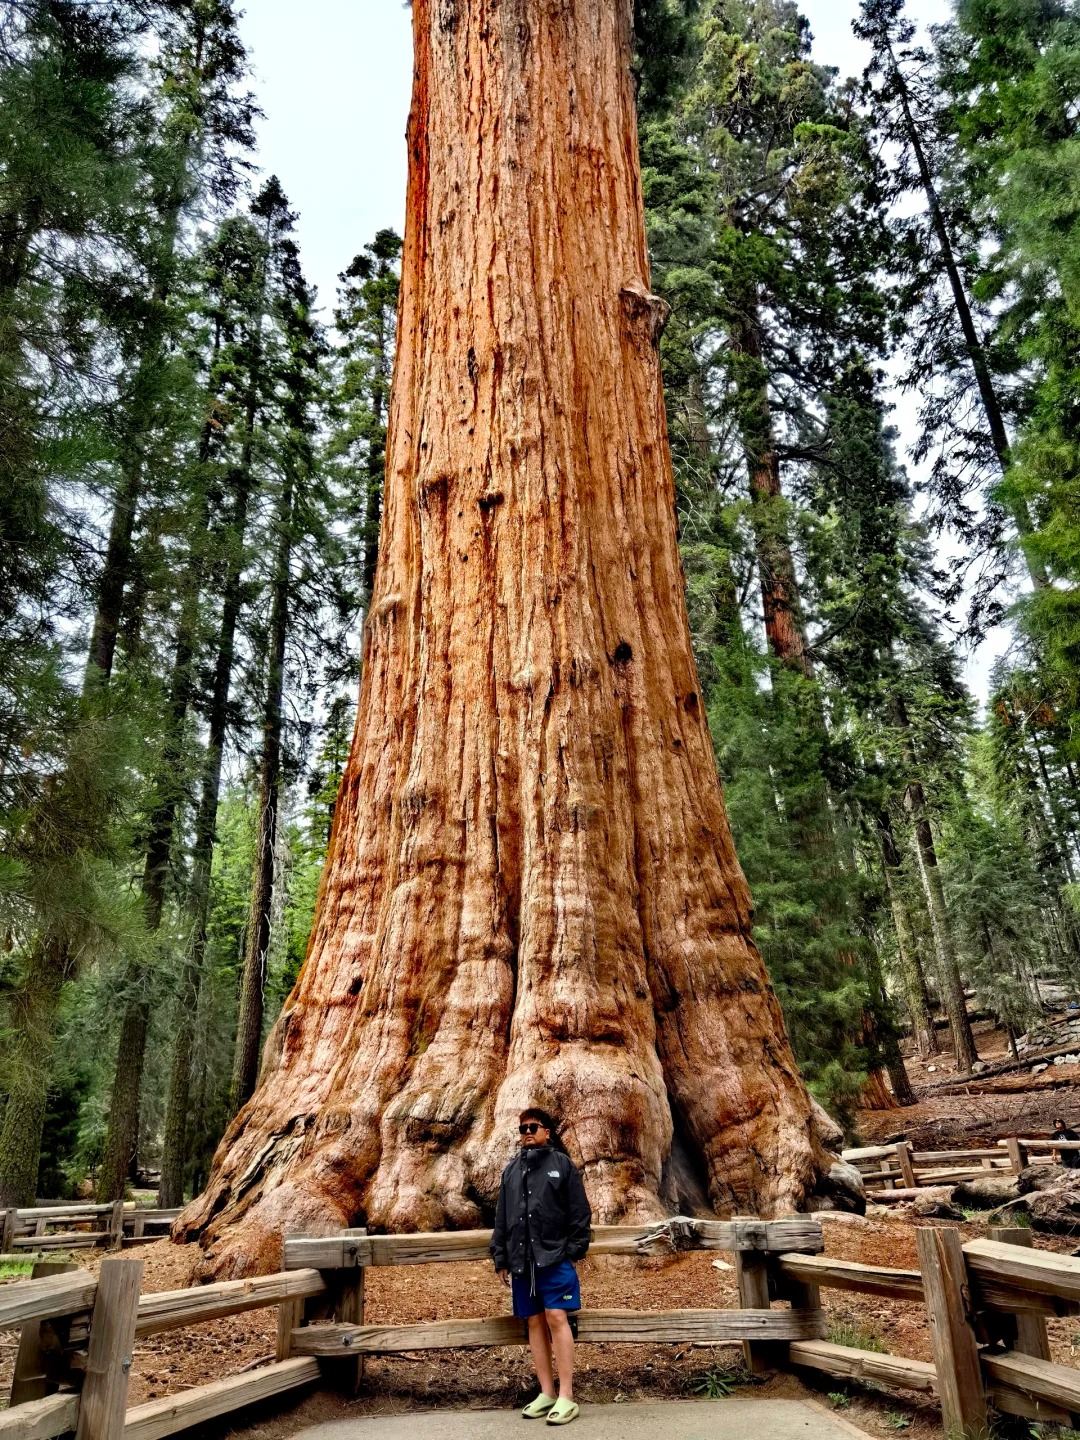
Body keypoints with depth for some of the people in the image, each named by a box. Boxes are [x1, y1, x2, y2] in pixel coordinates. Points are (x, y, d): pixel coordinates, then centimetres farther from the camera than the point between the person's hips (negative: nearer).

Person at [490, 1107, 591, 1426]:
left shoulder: (562, 1163, 0)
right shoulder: (512, 1169, 12)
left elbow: (579, 1211, -1)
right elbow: (501, 1216, 15)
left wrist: (574, 1249, -7)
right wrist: (500, 1257, 11)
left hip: (554, 1256, -4)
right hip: (522, 1259, 5)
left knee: (556, 1318, -9)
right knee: (535, 1322, 8)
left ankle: (566, 1397, -3)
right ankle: (546, 1393, 17)